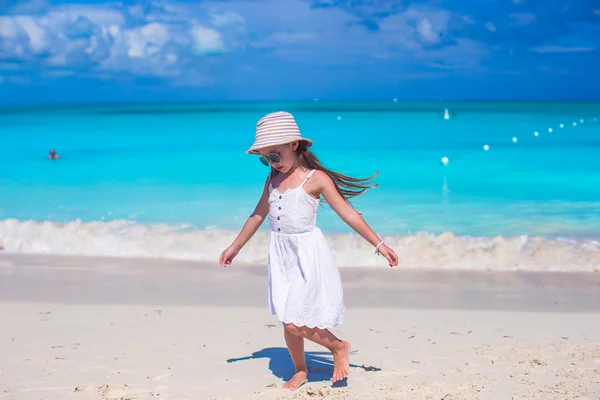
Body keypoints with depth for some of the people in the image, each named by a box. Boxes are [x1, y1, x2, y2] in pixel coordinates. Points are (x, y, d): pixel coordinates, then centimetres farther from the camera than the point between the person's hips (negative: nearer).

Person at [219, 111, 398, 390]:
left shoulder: (315, 178, -10)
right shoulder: (273, 178, 8)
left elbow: (347, 213, -10)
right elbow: (258, 214, 20)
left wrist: (378, 245, -11)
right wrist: (235, 247, 27)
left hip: (307, 254, -6)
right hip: (280, 254, 6)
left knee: (295, 322, -11)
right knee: (287, 322, 10)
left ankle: (339, 347, 13)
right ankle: (300, 371, 29)